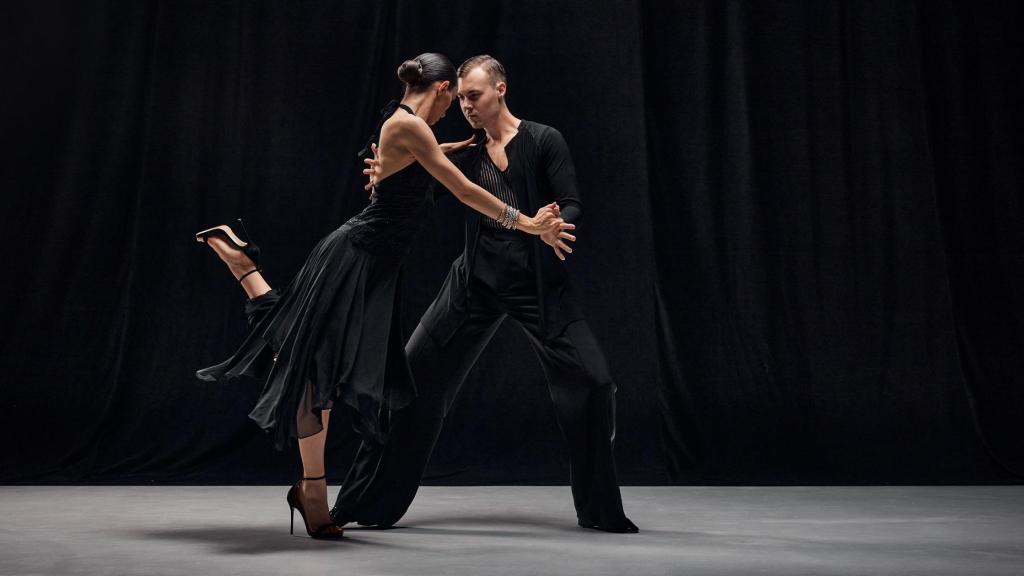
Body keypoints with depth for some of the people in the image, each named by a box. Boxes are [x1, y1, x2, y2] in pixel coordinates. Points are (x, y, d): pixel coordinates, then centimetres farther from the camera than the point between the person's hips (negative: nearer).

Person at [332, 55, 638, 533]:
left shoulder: (544, 141, -2)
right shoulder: (468, 152, 8)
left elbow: (572, 206, -10)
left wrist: (554, 226, -33)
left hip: (538, 284, -3)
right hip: (477, 281, 3)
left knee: (592, 383, -12)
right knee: (415, 378, -2)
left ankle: (600, 509, 8)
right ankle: (370, 504, 11)